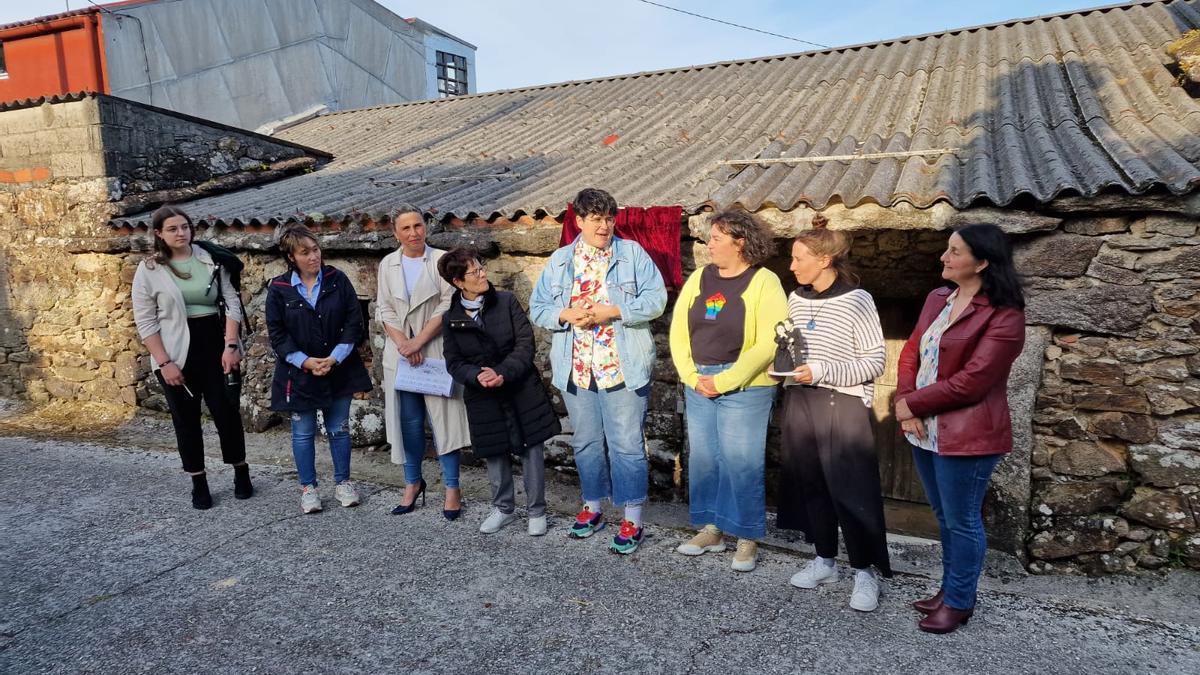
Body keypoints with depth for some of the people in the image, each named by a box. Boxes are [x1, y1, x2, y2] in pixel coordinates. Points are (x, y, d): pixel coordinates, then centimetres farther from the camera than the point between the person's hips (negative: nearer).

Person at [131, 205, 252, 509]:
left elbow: (231, 302, 0)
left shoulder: (212, 260, 2)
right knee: (186, 419, 8)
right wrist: (164, 362, -9)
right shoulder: (149, 269, -1)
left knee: (226, 411, 4)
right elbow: (145, 321, -3)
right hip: (176, 353, 0)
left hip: (215, 345, 1)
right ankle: (198, 483, 21)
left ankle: (241, 472, 22)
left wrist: (230, 345, -9)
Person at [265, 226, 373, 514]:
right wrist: (306, 362, -15)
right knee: (303, 432, 10)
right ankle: (308, 487, 25)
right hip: (299, 372, 0)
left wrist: (334, 358, -13)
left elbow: (354, 322, -4)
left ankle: (342, 482, 27)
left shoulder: (337, 280, -4)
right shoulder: (279, 289, -5)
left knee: (339, 429, 11)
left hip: (339, 370, 1)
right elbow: (277, 334, -4)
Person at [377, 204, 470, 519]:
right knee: (409, 421, 10)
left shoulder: (441, 260, -3)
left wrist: (419, 340, -14)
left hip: (436, 352, -3)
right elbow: (384, 310, 5)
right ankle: (413, 482, 24)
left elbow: (448, 305, -9)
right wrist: (403, 343, -10)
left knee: (443, 419, -1)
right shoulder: (388, 264, 8)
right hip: (400, 353, 3)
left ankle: (452, 488, 8)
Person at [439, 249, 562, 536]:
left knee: (531, 450, 4)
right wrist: (478, 376, -20)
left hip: (522, 389, -1)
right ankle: (503, 508, 33)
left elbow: (525, 344, -9)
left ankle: (536, 510, 21)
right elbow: (454, 362, 1)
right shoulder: (451, 318, -1)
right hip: (484, 397, 1)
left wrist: (502, 373, -21)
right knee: (495, 455, 13)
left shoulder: (506, 301, -5)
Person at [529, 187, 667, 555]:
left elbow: (655, 298, -7)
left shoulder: (633, 253, 0)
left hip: (623, 369, -3)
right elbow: (537, 307, 8)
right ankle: (592, 506, 33)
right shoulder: (560, 261, 10)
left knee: (627, 445, 0)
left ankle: (632, 518, 11)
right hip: (576, 369, 4)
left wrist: (613, 311, -18)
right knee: (586, 442, 15)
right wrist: (566, 315, -12)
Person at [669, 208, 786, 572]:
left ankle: (748, 539, 16)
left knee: (741, 463, -1)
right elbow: (678, 332, 8)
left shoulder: (764, 282, -7)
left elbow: (768, 344, -15)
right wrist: (693, 377, -5)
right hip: (698, 386, 6)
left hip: (744, 389, -5)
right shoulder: (699, 278, 9)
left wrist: (724, 381, -15)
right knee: (703, 458, 11)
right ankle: (711, 529, 27)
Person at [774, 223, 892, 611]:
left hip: (843, 405, -6)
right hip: (799, 402, 6)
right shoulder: (796, 299, 7)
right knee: (809, 483, 11)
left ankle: (865, 571, 13)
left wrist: (821, 371, -19)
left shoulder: (856, 301, -11)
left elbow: (875, 362, -10)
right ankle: (824, 560, 27)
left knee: (852, 490, -2)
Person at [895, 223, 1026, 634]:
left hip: (966, 435, -7)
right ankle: (950, 589, 37)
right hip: (925, 429, 7)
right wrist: (906, 405, -8)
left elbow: (971, 381, -20)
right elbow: (911, 351, 8)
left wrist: (912, 404, -12)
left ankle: (959, 602, 25)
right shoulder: (937, 299, 9)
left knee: (961, 520, 7)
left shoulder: (1004, 316, -15)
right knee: (945, 517, 20)